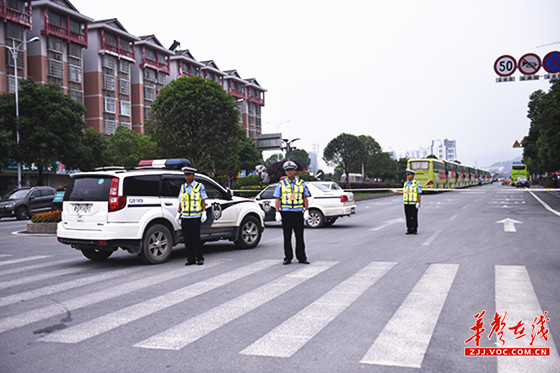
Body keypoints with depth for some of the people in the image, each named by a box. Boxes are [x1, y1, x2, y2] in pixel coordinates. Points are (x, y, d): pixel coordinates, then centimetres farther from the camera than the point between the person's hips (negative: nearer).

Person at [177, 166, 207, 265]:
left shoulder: (200, 186, 4)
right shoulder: (183, 187, 15)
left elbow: (203, 201, 3)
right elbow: (181, 201, 17)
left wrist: (204, 213, -6)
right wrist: (178, 214, 11)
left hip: (195, 217, -4)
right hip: (184, 217, 4)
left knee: (195, 238, -8)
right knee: (187, 239, 3)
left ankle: (199, 258, 4)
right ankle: (190, 259, 10)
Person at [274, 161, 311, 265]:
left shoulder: (301, 183, 9)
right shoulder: (281, 184, 6)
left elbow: (305, 198, 10)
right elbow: (277, 199, 4)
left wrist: (306, 211, 1)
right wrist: (277, 213, -4)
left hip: (298, 213, 1)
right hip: (286, 213, 0)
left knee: (300, 236, 2)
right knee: (287, 237, 3)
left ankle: (301, 257, 8)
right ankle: (288, 258, 9)